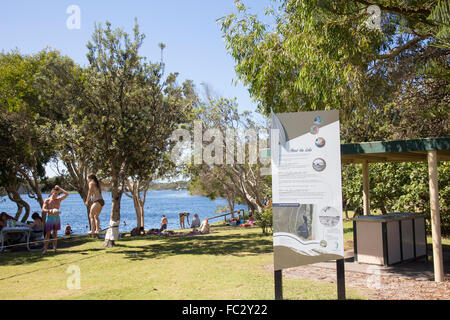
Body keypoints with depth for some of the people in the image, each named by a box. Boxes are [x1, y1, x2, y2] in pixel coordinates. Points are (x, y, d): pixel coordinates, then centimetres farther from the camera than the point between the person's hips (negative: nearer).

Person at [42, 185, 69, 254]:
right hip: (50, 218, -2)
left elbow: (67, 194, -2)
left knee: (55, 233, 7)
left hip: (57, 218, 3)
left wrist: (60, 189, -2)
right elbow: (43, 210, -12)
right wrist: (49, 210, -31)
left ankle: (54, 248, 11)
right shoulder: (47, 200, -3)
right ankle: (45, 249, 0)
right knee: (48, 234, -3)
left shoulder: (59, 199, 5)